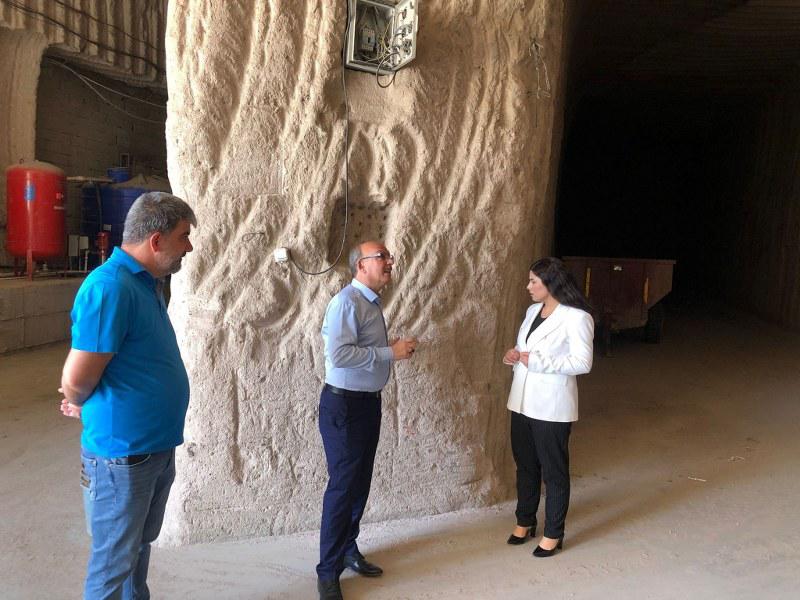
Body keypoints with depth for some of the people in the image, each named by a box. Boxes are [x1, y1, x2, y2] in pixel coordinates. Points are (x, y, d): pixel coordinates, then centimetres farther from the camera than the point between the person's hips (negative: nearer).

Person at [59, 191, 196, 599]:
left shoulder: (146, 282, 7)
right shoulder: (110, 287, -23)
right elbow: (76, 379, -22)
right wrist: (81, 405, -2)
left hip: (156, 445, 8)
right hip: (122, 453, -8)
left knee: (139, 544, 24)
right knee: (114, 562, 10)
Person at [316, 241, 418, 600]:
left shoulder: (372, 303, 11)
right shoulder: (346, 302, -18)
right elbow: (339, 354, -29)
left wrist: (397, 350, 2)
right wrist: (391, 352, -23)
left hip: (368, 402, 9)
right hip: (344, 405, -9)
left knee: (360, 482, 17)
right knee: (343, 485, -1)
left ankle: (348, 550, 35)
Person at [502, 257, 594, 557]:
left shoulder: (576, 317, -15)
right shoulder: (533, 310, 9)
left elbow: (583, 363, -19)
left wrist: (537, 361, -23)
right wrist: (515, 354, -3)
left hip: (551, 406, -7)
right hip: (522, 402, 7)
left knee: (554, 470, 7)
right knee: (525, 464, 18)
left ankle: (553, 533, 24)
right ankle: (525, 521, 36)